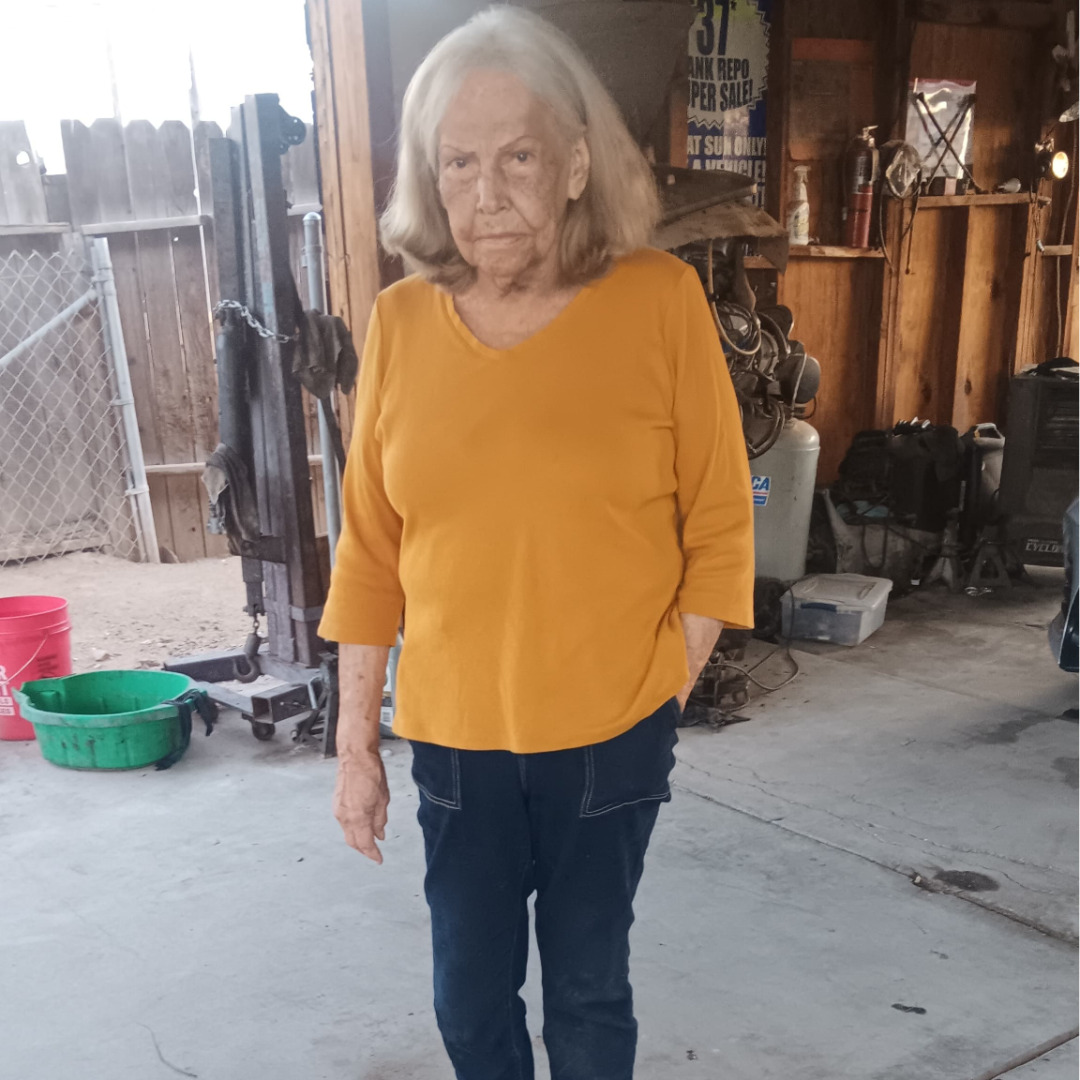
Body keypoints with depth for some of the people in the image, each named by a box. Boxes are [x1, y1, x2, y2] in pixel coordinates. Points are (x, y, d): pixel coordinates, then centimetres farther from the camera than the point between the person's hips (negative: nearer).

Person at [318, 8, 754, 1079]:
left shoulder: (660, 301, -10)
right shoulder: (401, 321, -4)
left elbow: (718, 523, -4)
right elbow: (369, 550, 1)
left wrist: (667, 691, -5)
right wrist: (355, 740, 3)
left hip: (610, 732, -2)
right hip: (453, 734, 2)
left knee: (589, 992, 17)